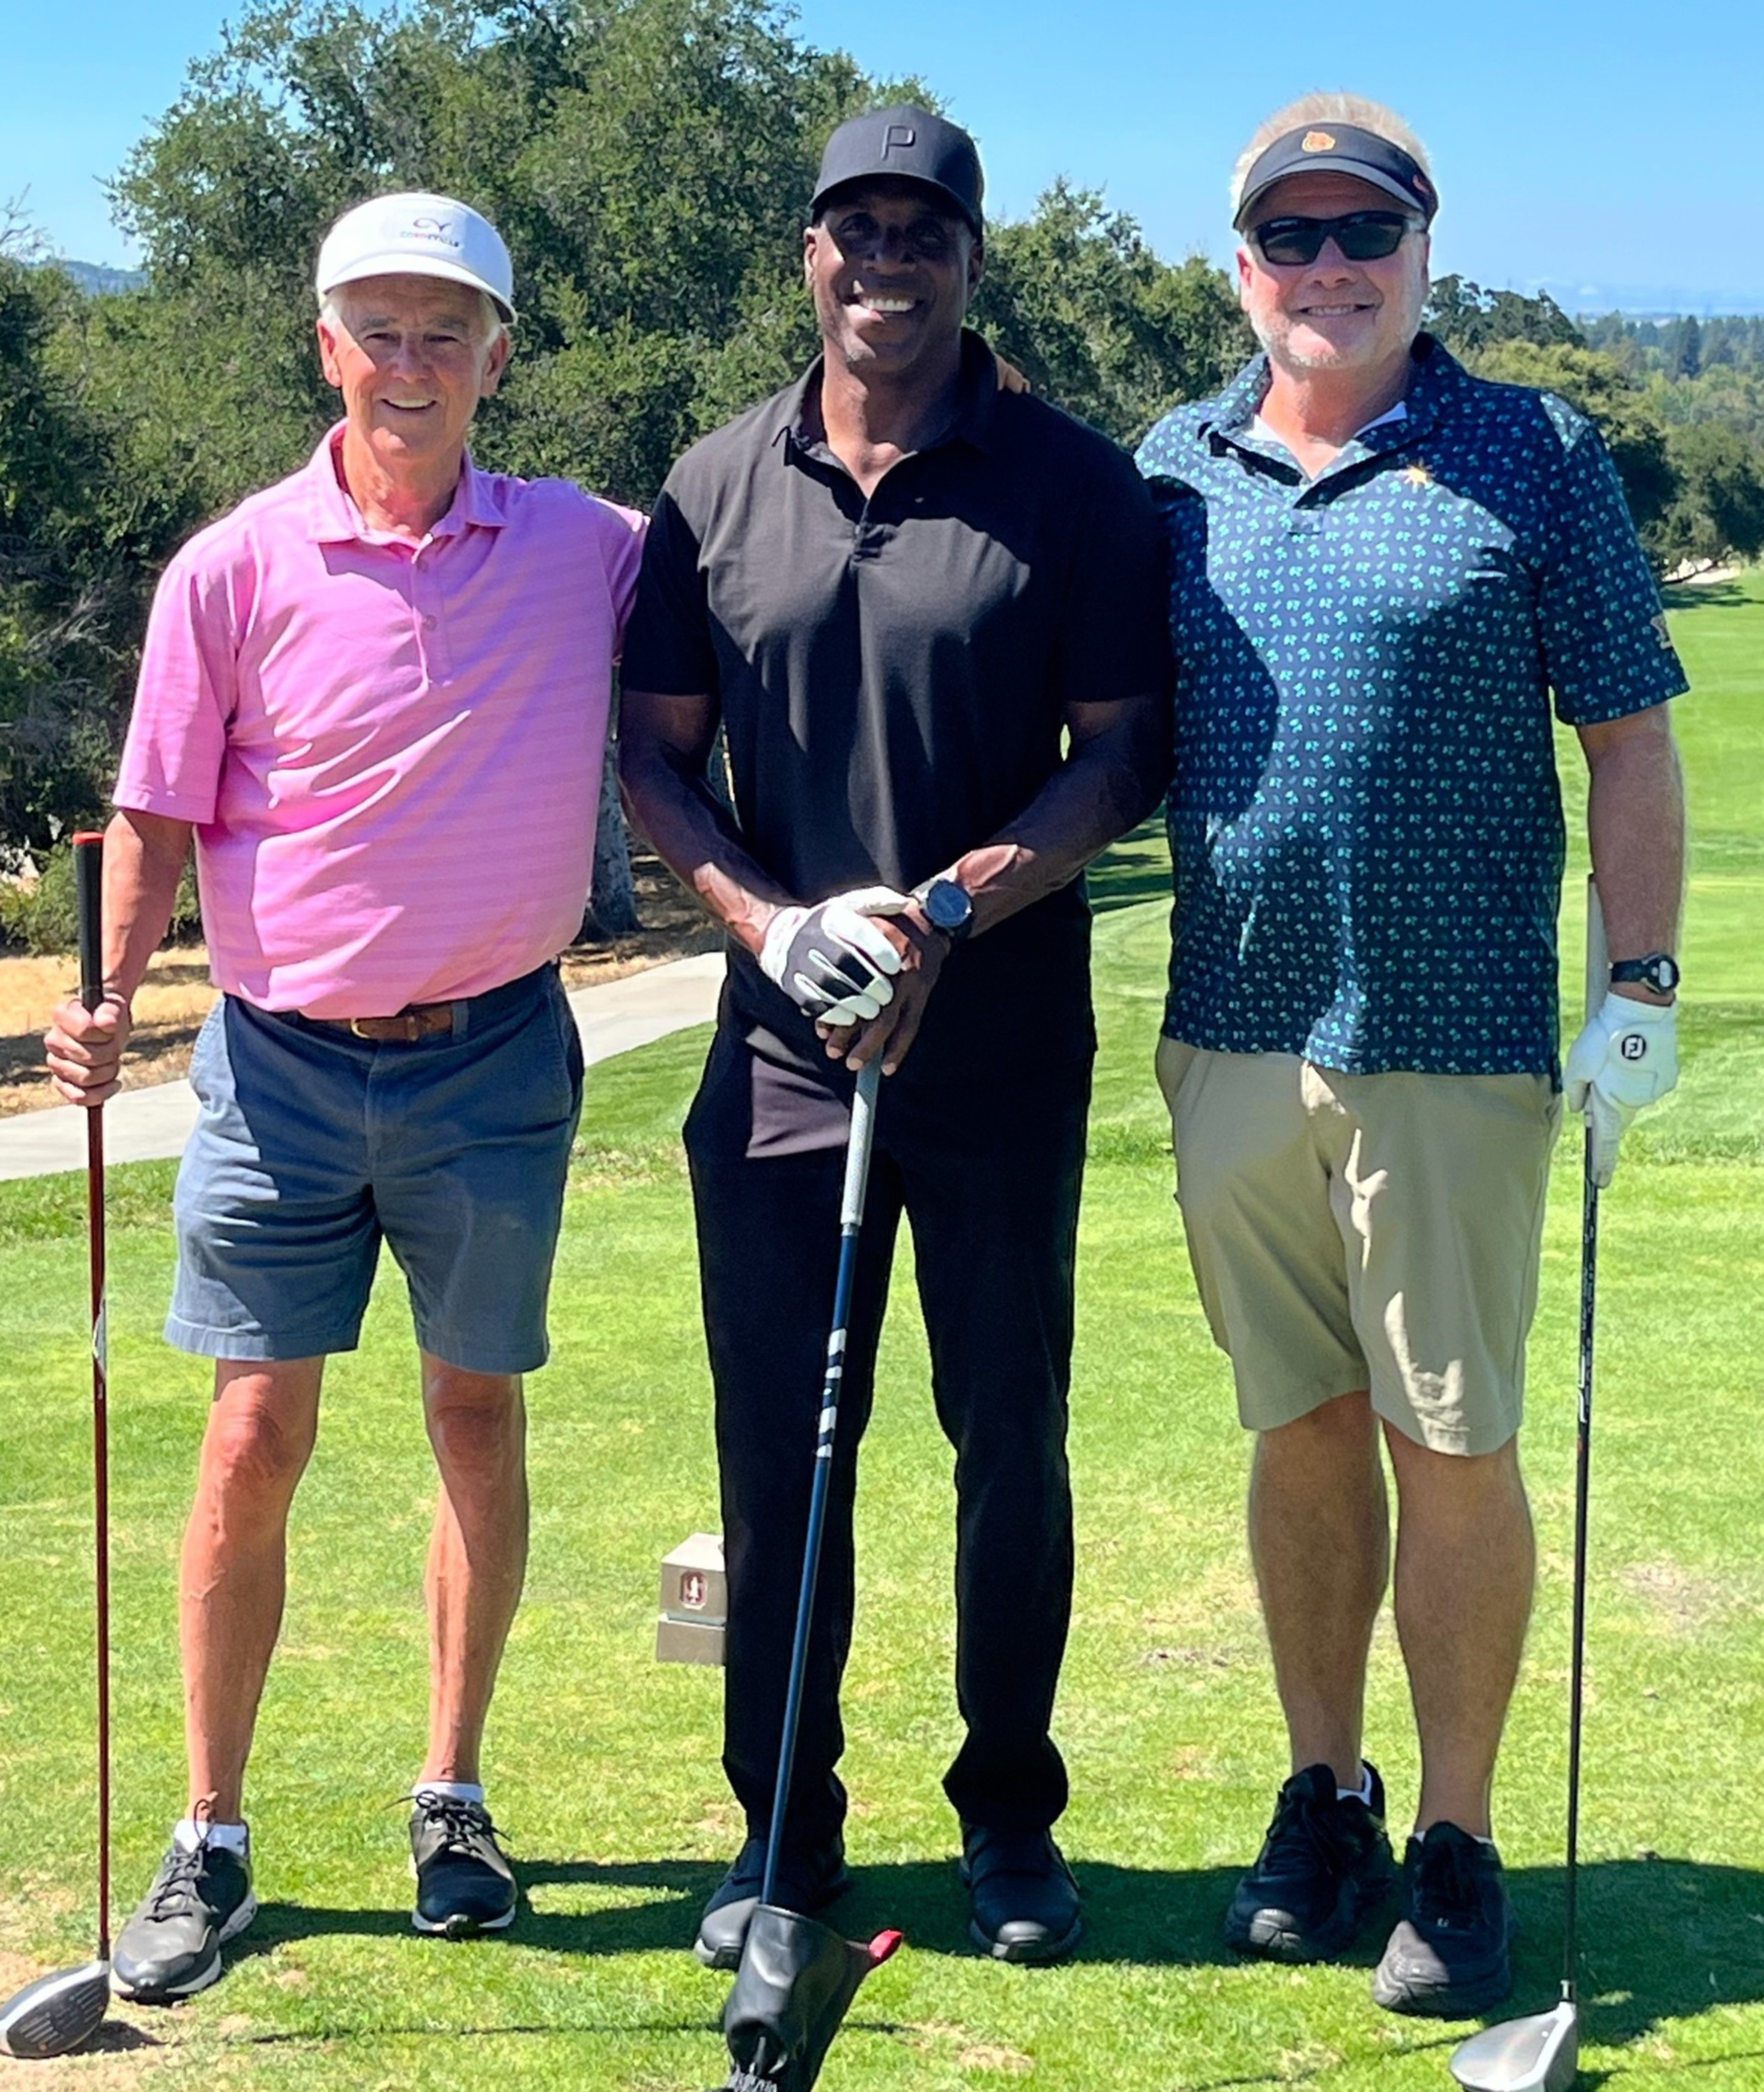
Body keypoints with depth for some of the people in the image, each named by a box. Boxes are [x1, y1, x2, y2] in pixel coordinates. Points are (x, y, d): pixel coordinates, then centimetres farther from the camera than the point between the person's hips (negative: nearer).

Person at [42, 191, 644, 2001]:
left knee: (478, 1418, 10)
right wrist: (113, 1000, -14)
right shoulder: (234, 569, -5)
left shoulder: (591, 550, -1)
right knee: (254, 1445, -1)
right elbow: (160, 814, -1)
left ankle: (453, 1801, 25)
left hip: (493, 1055, 1)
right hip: (282, 1056, -1)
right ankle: (208, 1845, 12)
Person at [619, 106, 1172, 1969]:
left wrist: (945, 916, -16)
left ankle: (1010, 1816, 24)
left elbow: (1126, 754, -4)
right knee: (777, 1446, 6)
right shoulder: (717, 487, 5)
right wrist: (776, 925, -9)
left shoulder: (1072, 484, -2)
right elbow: (654, 754, 8)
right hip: (781, 1050, 2)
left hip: (1006, 1052, -1)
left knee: (1011, 1442, 8)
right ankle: (783, 1830, 20)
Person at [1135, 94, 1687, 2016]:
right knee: (1299, 1431, 12)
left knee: (1453, 1446, 1)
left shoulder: (1538, 460, -1)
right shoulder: (1169, 473, 9)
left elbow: (1629, 735, 0)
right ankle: (1324, 1796, 26)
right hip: (1233, 1040, 3)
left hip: (1454, 1043, -3)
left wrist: (1642, 985, -6)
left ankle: (1456, 1843, 14)